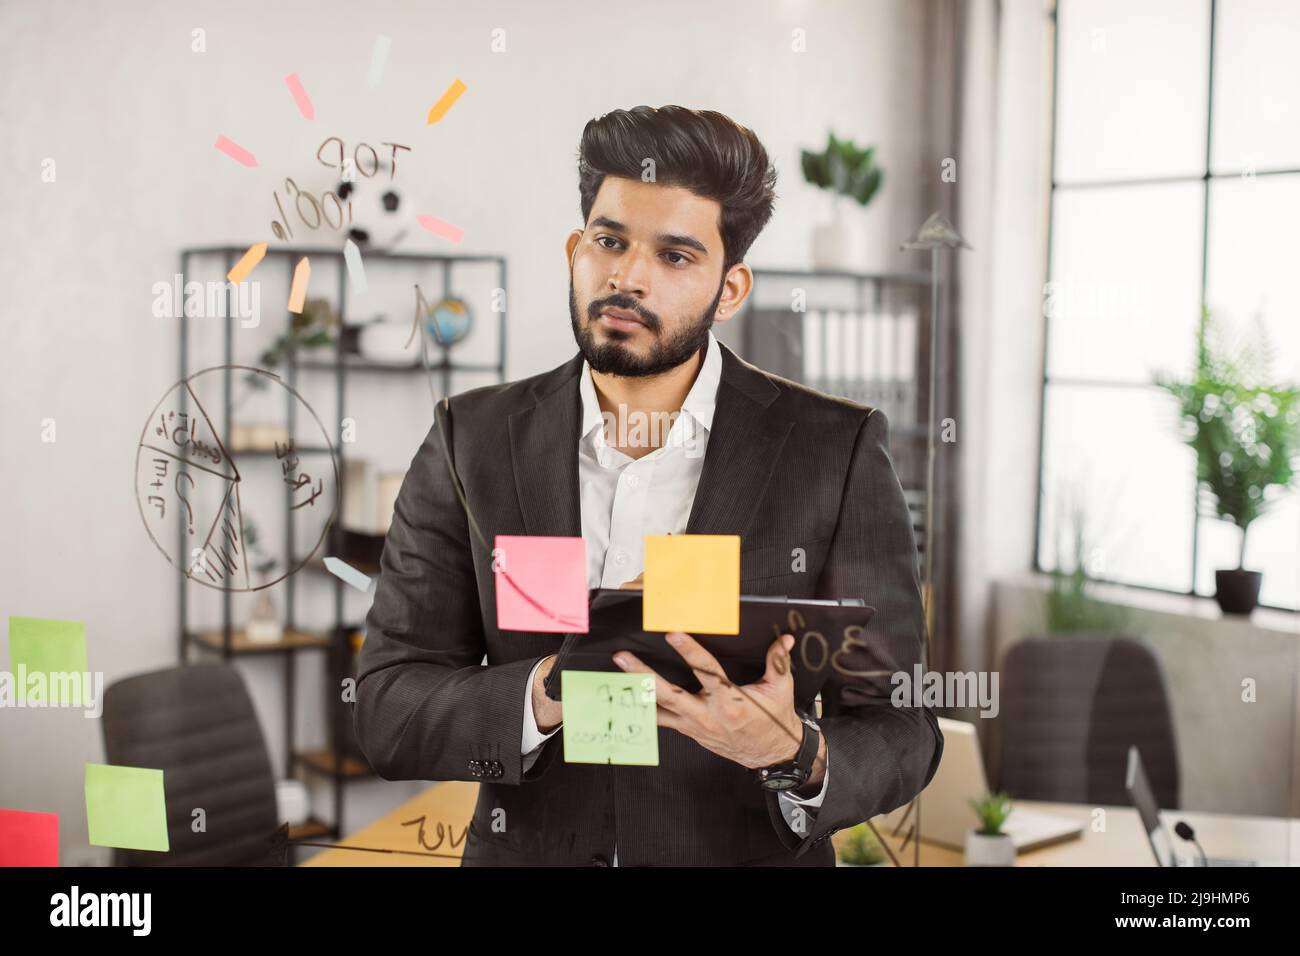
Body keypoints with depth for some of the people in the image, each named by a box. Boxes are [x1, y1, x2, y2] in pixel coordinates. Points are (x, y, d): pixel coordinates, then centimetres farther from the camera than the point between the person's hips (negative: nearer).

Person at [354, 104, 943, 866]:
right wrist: (548, 693, -26)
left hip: (749, 852, -1)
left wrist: (795, 757, -29)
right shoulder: (474, 440, -4)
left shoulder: (838, 452, -9)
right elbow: (387, 710, -8)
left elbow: (897, 730, -8)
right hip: (526, 849, 1)